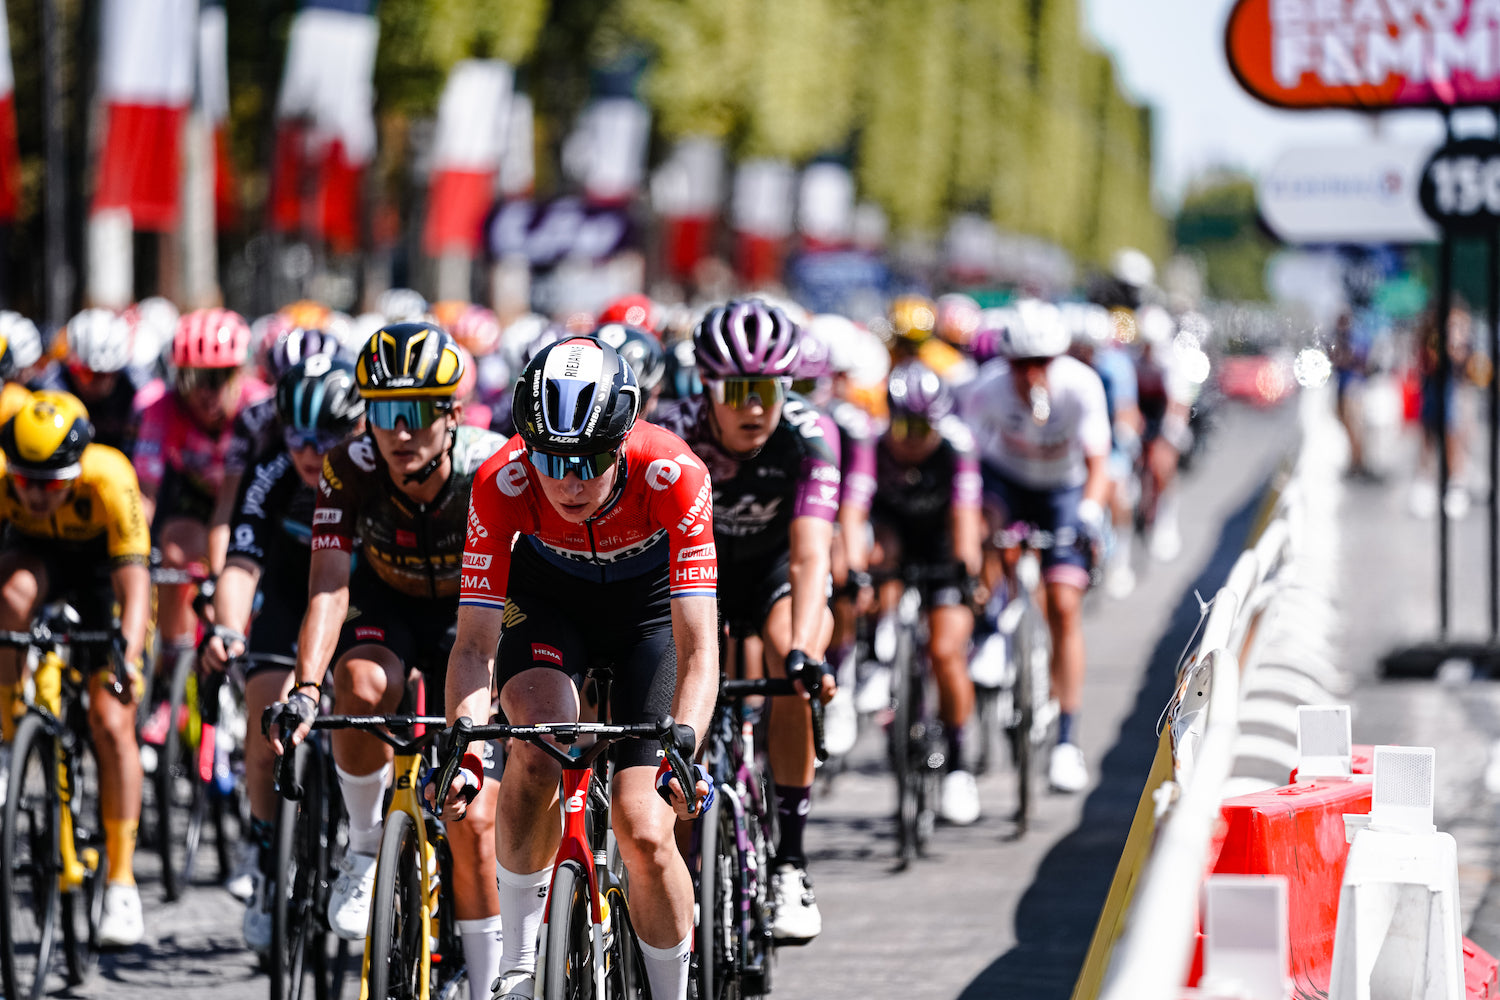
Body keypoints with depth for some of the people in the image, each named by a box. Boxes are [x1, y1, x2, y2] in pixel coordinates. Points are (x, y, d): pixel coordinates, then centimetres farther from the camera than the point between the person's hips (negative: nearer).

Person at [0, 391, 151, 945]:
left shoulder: (109, 479, -38)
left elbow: (134, 582, -42)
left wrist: (128, 658, -56)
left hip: (101, 561, -2)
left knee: (112, 723, -13)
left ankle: (121, 880, -4)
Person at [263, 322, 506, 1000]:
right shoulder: (350, 470, -26)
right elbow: (329, 586, -33)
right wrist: (304, 690, -47)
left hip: (466, 617, -1)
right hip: (385, 609, 1)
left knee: (473, 828, -7)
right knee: (362, 689, -36)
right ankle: (367, 846, -11)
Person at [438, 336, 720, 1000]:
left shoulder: (674, 476, -36)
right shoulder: (502, 484, -32)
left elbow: (698, 647, -38)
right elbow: (475, 644, -30)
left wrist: (681, 749, -54)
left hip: (651, 601, -1)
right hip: (548, 593, 1)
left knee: (644, 832, -12)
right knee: (540, 743, -30)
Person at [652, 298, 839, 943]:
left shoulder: (808, 437, -29)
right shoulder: (672, 435, -29)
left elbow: (810, 556, -38)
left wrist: (800, 652, -53)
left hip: (776, 571, -1)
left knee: (792, 669, -30)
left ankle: (790, 860, -22)